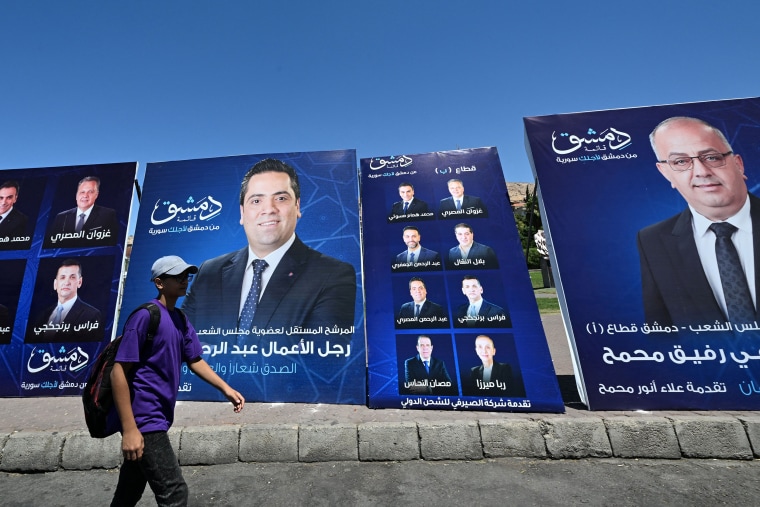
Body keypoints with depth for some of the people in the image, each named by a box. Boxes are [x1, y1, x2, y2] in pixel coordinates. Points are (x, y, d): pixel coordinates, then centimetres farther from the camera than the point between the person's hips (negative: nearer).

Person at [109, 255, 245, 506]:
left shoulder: (181, 321, 7)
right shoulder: (146, 315, -18)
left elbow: (195, 361, 10)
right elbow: (118, 371, -18)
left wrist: (225, 388, 2)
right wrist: (129, 429, -19)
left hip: (155, 418, 8)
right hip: (143, 419, -8)